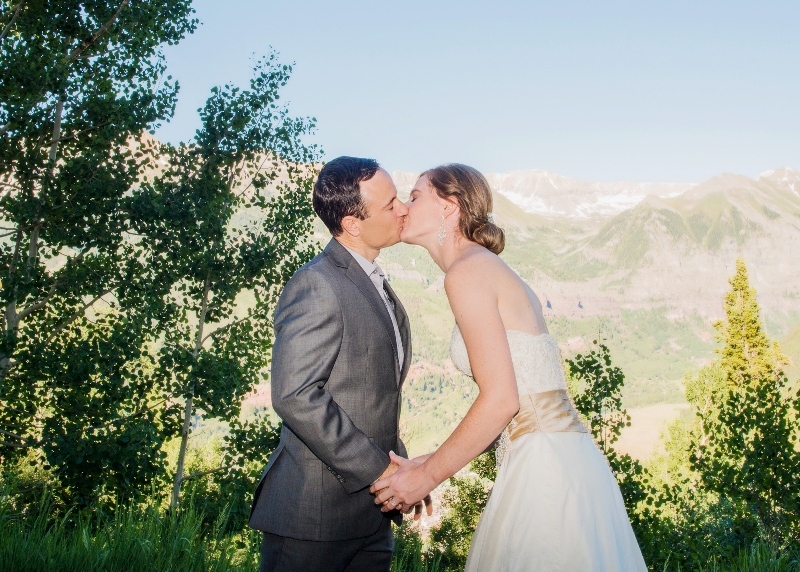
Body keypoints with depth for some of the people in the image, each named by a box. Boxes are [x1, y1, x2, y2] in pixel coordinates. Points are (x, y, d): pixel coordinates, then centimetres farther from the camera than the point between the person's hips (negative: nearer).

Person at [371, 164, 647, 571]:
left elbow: (501, 400, -17)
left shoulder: (467, 271, -10)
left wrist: (427, 476, -7)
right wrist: (434, 462, 15)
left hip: (545, 470, -9)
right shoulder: (493, 271, 17)